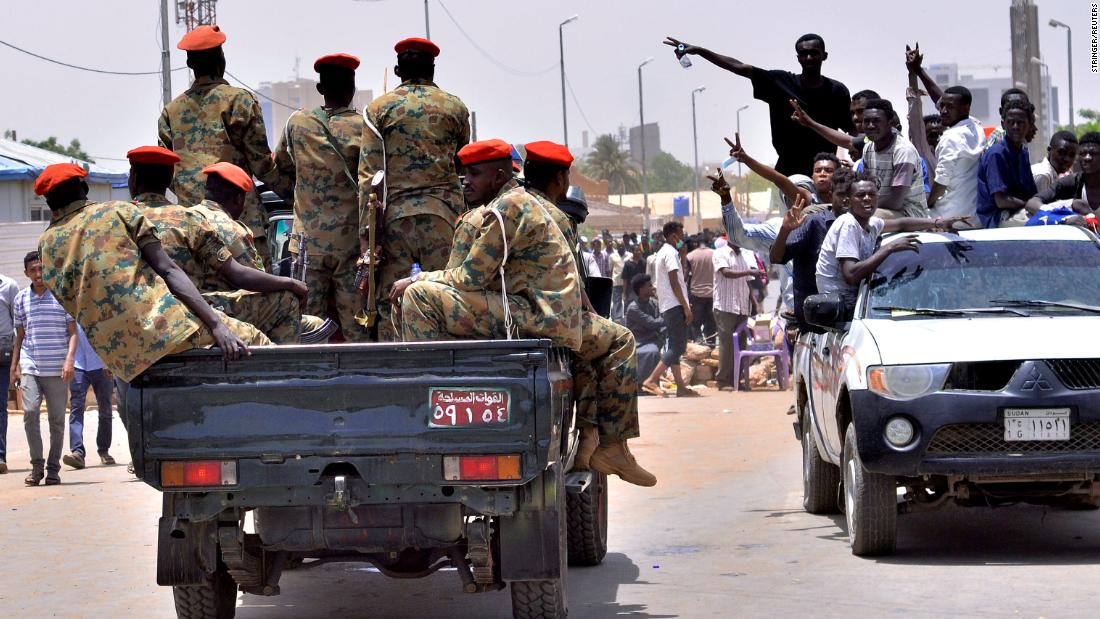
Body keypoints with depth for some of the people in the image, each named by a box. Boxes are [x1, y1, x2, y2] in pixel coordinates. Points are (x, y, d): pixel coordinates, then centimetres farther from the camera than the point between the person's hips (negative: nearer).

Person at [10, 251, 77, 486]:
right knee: (30, 411, -15)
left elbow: (73, 332, 2)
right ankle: (36, 466, -5)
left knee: (57, 418, 2)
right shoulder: (21, 298, 10)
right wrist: (14, 366, 13)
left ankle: (53, 469, 12)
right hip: (30, 367, 1)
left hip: (57, 369, -1)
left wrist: (69, 360, -11)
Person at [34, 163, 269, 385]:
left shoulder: (46, 245, 15)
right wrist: (216, 324, -10)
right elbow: (168, 270, -4)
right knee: (250, 338, 12)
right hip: (161, 326, -4)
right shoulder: (119, 211, 6)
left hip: (120, 359, 4)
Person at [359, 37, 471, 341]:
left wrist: (365, 233, -2)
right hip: (443, 211, 1)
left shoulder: (379, 108, 4)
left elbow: (369, 175, -1)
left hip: (394, 213, -1)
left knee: (389, 303, 2)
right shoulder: (455, 107, 8)